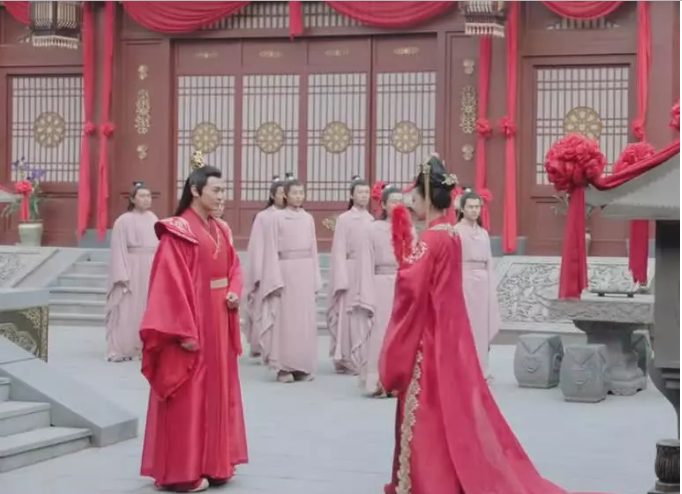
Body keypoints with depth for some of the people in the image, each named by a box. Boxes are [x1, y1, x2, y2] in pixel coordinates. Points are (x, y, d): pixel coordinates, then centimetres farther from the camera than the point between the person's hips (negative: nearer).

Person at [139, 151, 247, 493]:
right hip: (190, 324, -9)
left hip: (218, 323, 9)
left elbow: (234, 267, 19)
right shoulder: (178, 231, -15)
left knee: (218, 390, 14)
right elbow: (172, 284, -19)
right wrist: (183, 330, -22)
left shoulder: (221, 230, 10)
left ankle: (213, 462, 25)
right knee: (189, 395, -2)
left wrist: (235, 292, -3)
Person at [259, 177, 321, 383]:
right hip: (286, 269, -4)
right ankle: (284, 367, 1)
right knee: (285, 320, -3)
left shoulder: (308, 218, 11)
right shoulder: (277, 217, -1)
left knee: (305, 321, 4)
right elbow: (272, 250, -4)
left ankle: (303, 366, 10)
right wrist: (276, 279, -11)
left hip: (306, 272, 4)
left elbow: (313, 249, 14)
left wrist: (316, 279, 9)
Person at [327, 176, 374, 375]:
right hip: (351, 273, -4)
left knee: (367, 317, 1)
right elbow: (339, 251, -4)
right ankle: (352, 361, 0)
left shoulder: (372, 220, 12)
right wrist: (342, 281, -11)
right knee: (351, 317, -5)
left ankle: (365, 360, 8)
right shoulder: (344, 219, -1)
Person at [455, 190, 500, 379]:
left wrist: (492, 285, 10)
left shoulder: (483, 232, 14)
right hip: (465, 281, -6)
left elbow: (489, 262, 15)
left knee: (482, 324, 7)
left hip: (483, 282, 6)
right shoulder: (456, 231, -4)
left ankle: (480, 368, 14)